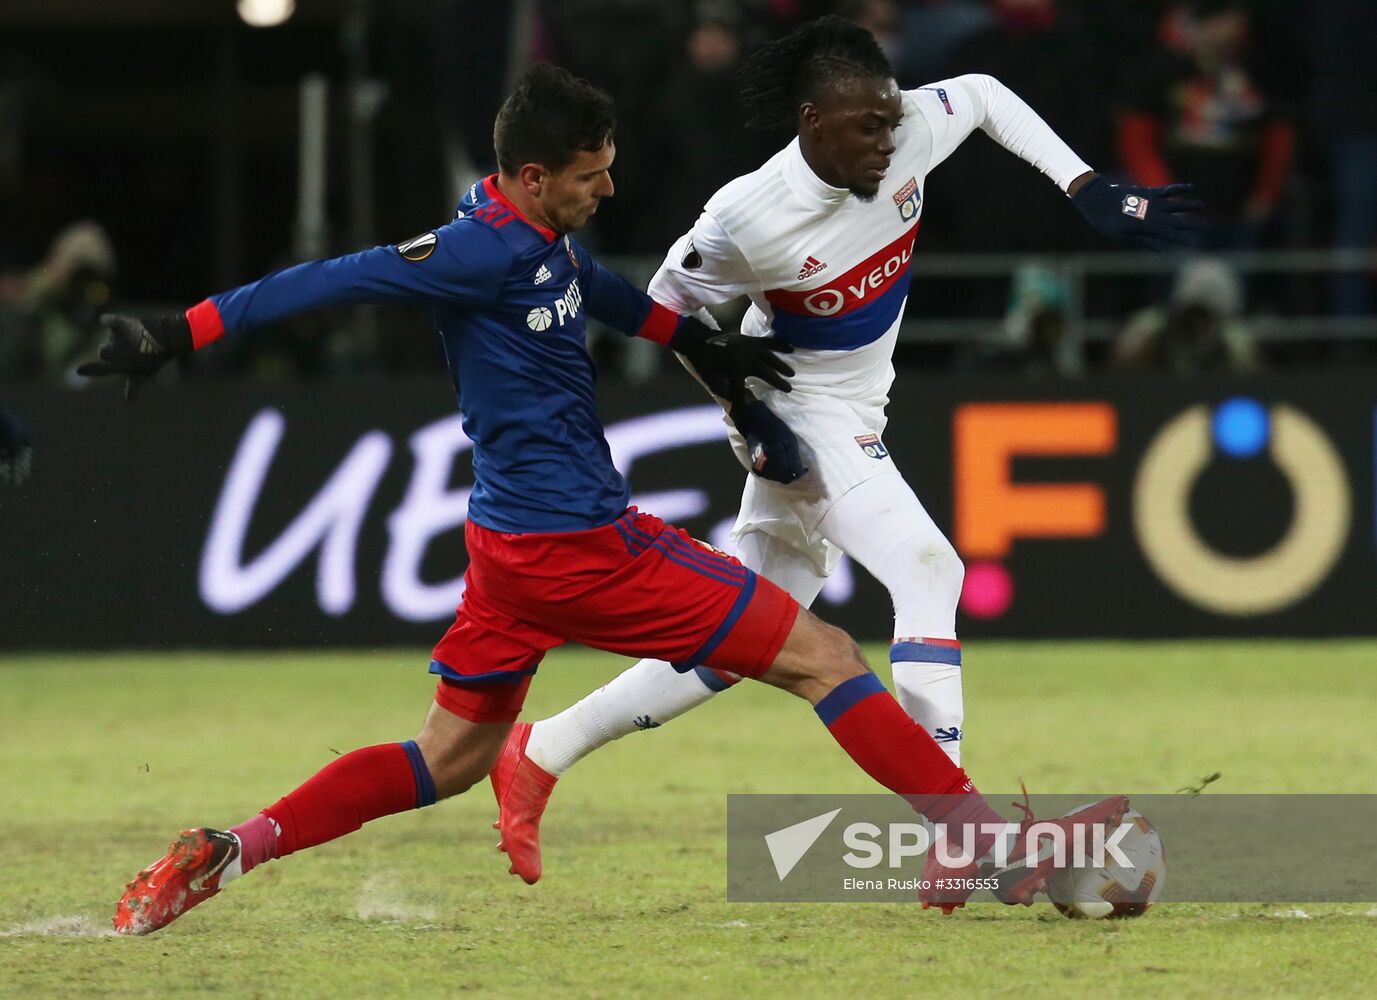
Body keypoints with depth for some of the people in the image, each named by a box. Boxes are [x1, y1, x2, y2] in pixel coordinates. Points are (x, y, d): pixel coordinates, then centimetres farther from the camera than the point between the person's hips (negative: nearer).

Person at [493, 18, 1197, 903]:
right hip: (799, 420, -8)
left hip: (854, 421, 8)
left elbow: (985, 96, 9)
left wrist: (1091, 191, 1)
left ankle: (540, 755, 21)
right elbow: (668, 306, -7)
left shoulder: (909, 131, -12)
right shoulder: (750, 219, -25)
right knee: (926, 571, -24)